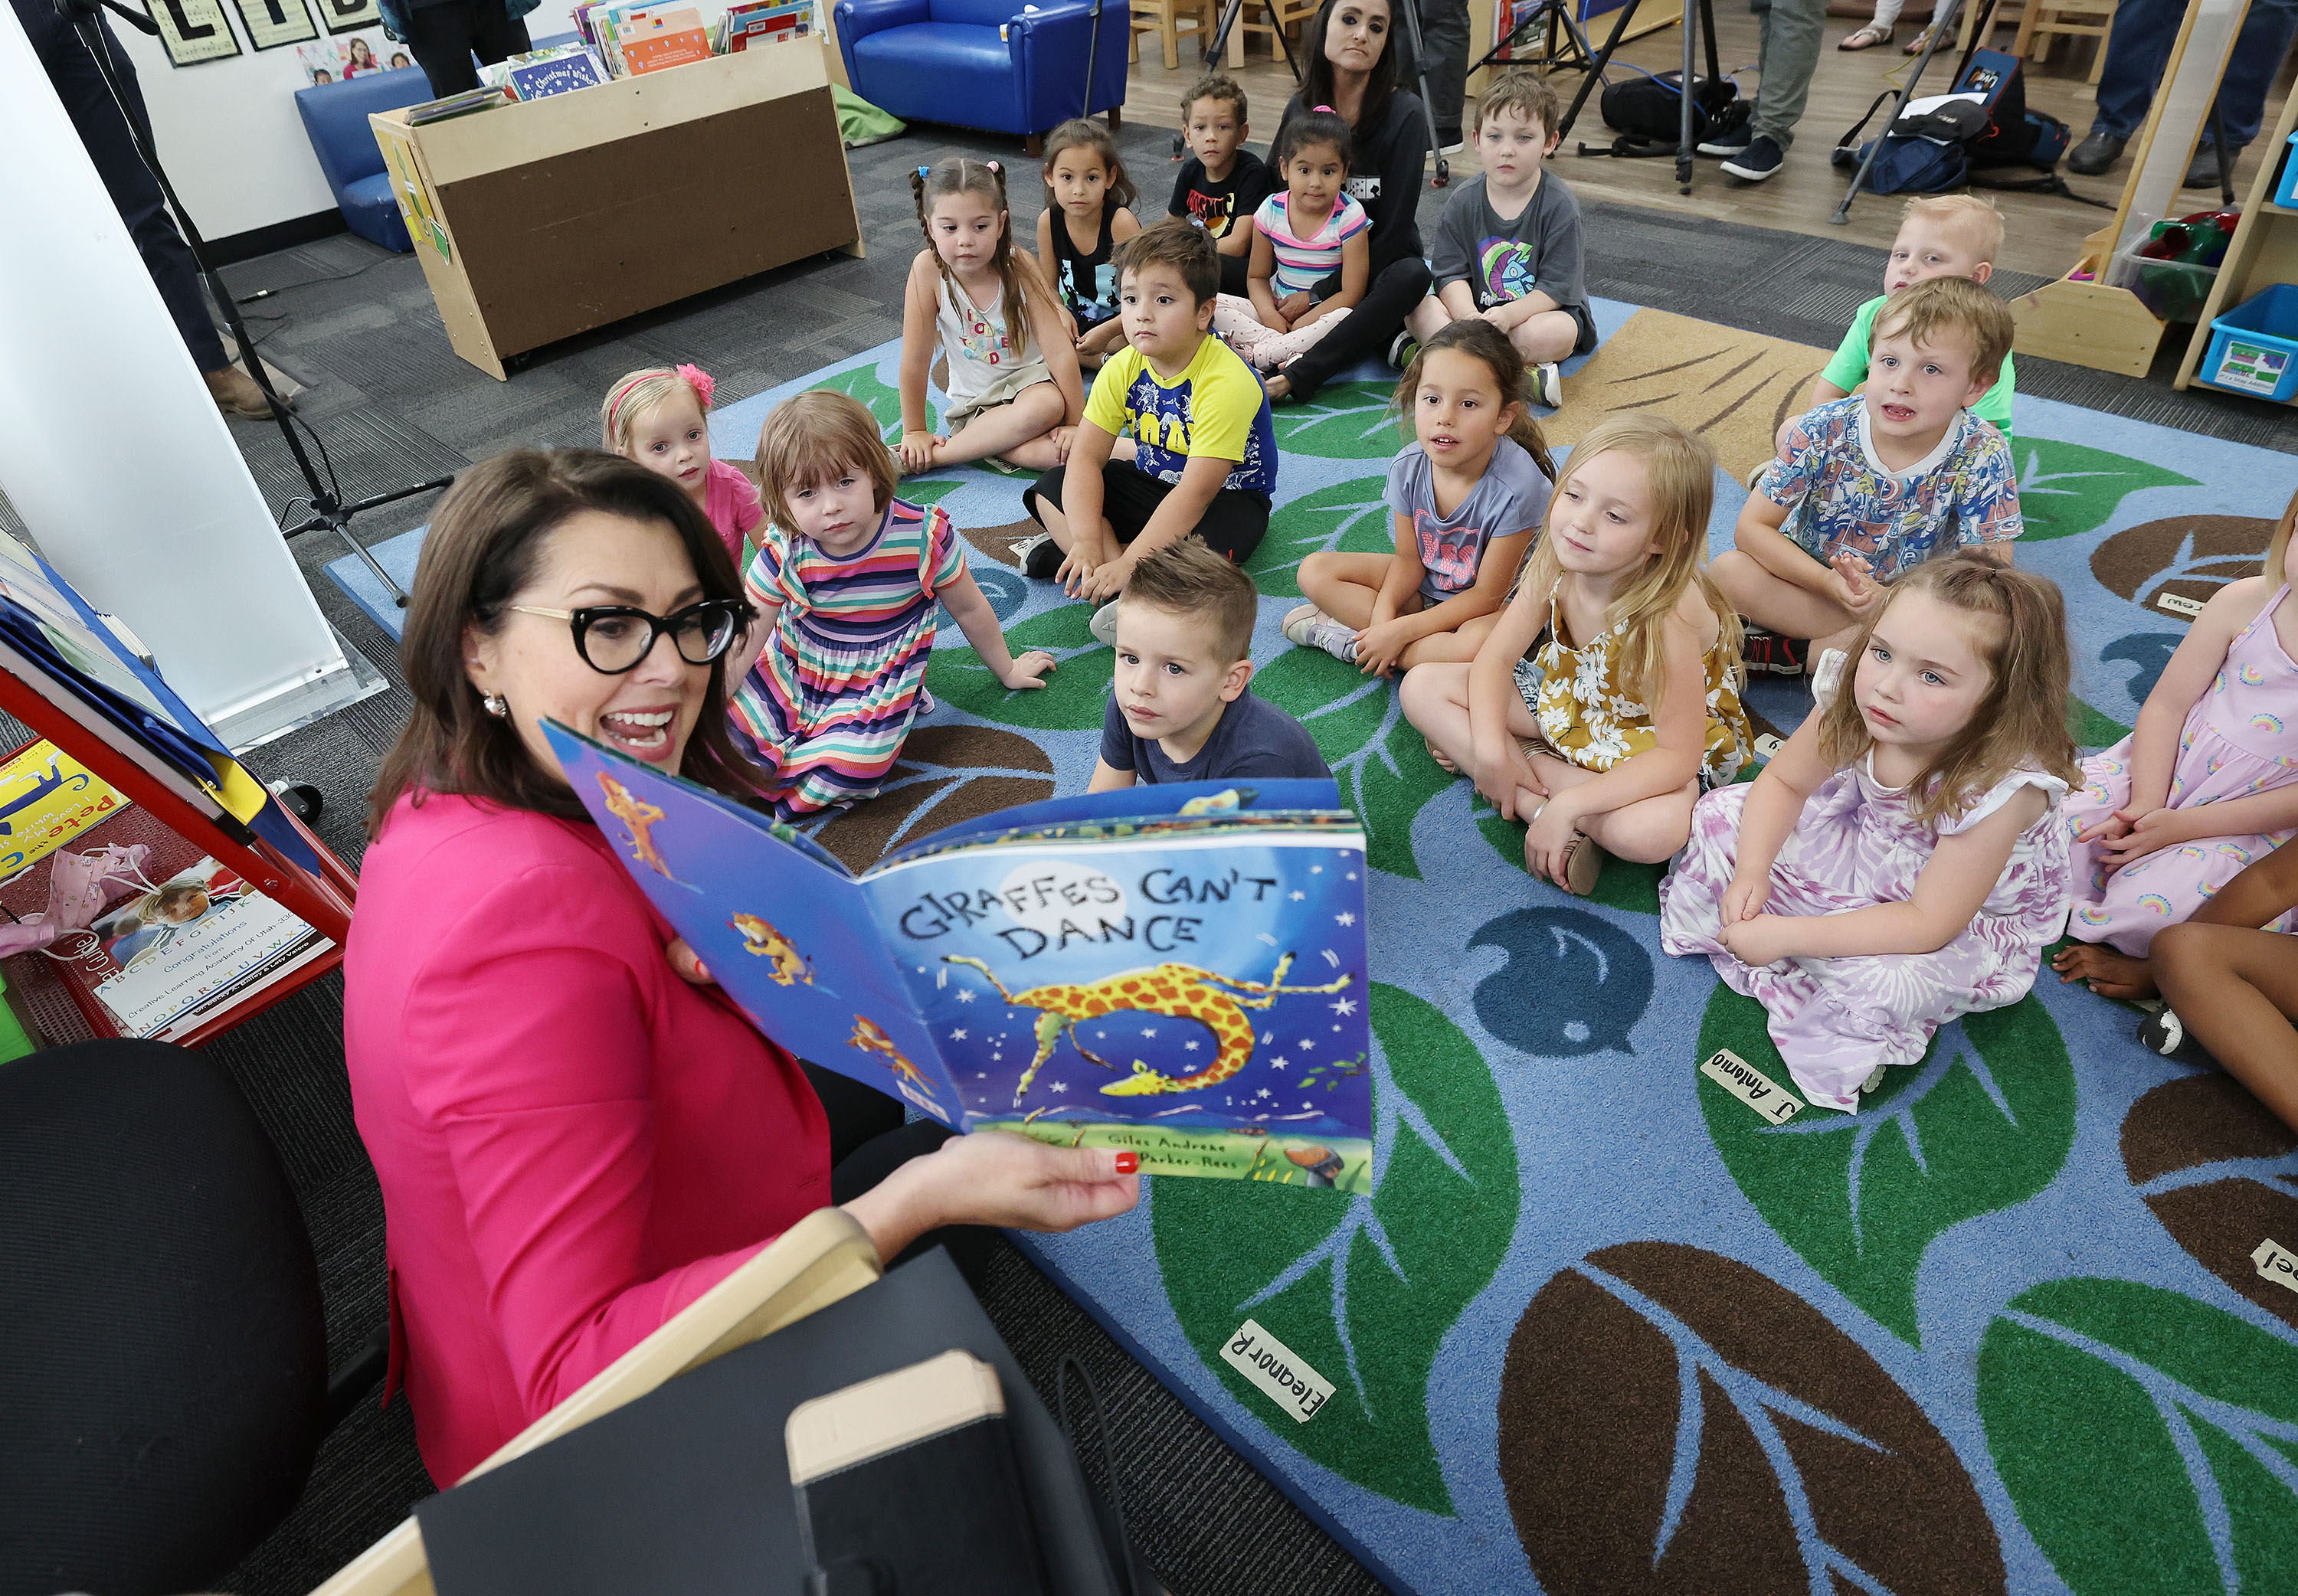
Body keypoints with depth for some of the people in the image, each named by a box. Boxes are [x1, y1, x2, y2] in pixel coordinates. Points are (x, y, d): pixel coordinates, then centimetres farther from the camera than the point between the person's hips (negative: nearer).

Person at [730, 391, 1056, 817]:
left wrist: (1007, 670, 13)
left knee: (852, 767, -29)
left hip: (874, 690, -2)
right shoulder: (784, 554, -15)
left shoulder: (923, 536, -19)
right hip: (790, 672, 2)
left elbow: (969, 610, -1)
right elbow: (738, 649, -11)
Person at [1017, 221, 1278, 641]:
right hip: (1152, 482, 6)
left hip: (1228, 496, -6)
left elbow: (1196, 492, -34)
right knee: (1049, 489, -11)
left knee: (1202, 548, -40)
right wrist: (1086, 542, -30)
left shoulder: (1227, 384, -29)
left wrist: (1127, 563, -40)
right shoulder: (1123, 368, -10)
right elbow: (1086, 455, -13)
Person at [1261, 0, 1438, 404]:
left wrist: (1319, 298, -21)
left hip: (1379, 272, -4)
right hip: (1308, 275, 5)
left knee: (1412, 276, -37)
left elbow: (1392, 233, -16)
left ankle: (1294, 379, -41)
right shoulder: (1300, 109, 1)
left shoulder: (1405, 114, -12)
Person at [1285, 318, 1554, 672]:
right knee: (1315, 571, -6)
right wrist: (1383, 614, -24)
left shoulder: (1517, 487, -30)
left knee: (1478, 645, -40)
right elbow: (1408, 558, -4)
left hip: (1494, 606, -5)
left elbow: (1487, 594, -23)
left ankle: (1351, 638, -22)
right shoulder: (1409, 466, -15)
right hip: (1424, 585, 5)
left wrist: (1400, 631, -28)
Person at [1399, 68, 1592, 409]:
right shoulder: (1462, 201, -3)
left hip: (1541, 310, -3)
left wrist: (1507, 314, -33)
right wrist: (1470, 317, -29)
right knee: (1418, 309, -24)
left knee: (1552, 334, -37)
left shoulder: (1559, 205, -12)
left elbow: (1556, 288, -15)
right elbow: (1452, 275, -8)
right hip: (1475, 308, 4)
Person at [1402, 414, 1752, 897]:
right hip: (1568, 703, 6)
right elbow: (1495, 658, -11)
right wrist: (1490, 748, -26)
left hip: (1650, 745, -6)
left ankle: (1531, 763, -18)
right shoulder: (1554, 568, -19)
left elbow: (1678, 756, -31)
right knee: (1422, 685, -10)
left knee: (1655, 831, -39)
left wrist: (1570, 805, -37)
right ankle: (1536, 802, -19)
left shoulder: (1669, 615, -34)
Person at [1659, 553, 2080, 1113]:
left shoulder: (2002, 788, -38)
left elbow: (1928, 924, -34)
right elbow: (1782, 782, -6)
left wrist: (1787, 934, -36)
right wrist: (1751, 872, -23)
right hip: (1868, 851, 5)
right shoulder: (1859, 711, -24)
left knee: (1878, 983, -34)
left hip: (1968, 924, -5)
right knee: (1722, 812, -5)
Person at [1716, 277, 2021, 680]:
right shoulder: (1822, 433, -18)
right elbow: (1753, 528, -17)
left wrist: (1888, 599, -34)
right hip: (1809, 579, 0)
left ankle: (1795, 655, -25)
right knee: (1730, 571, -28)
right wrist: (1830, 582, -32)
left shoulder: (1983, 457, -18)